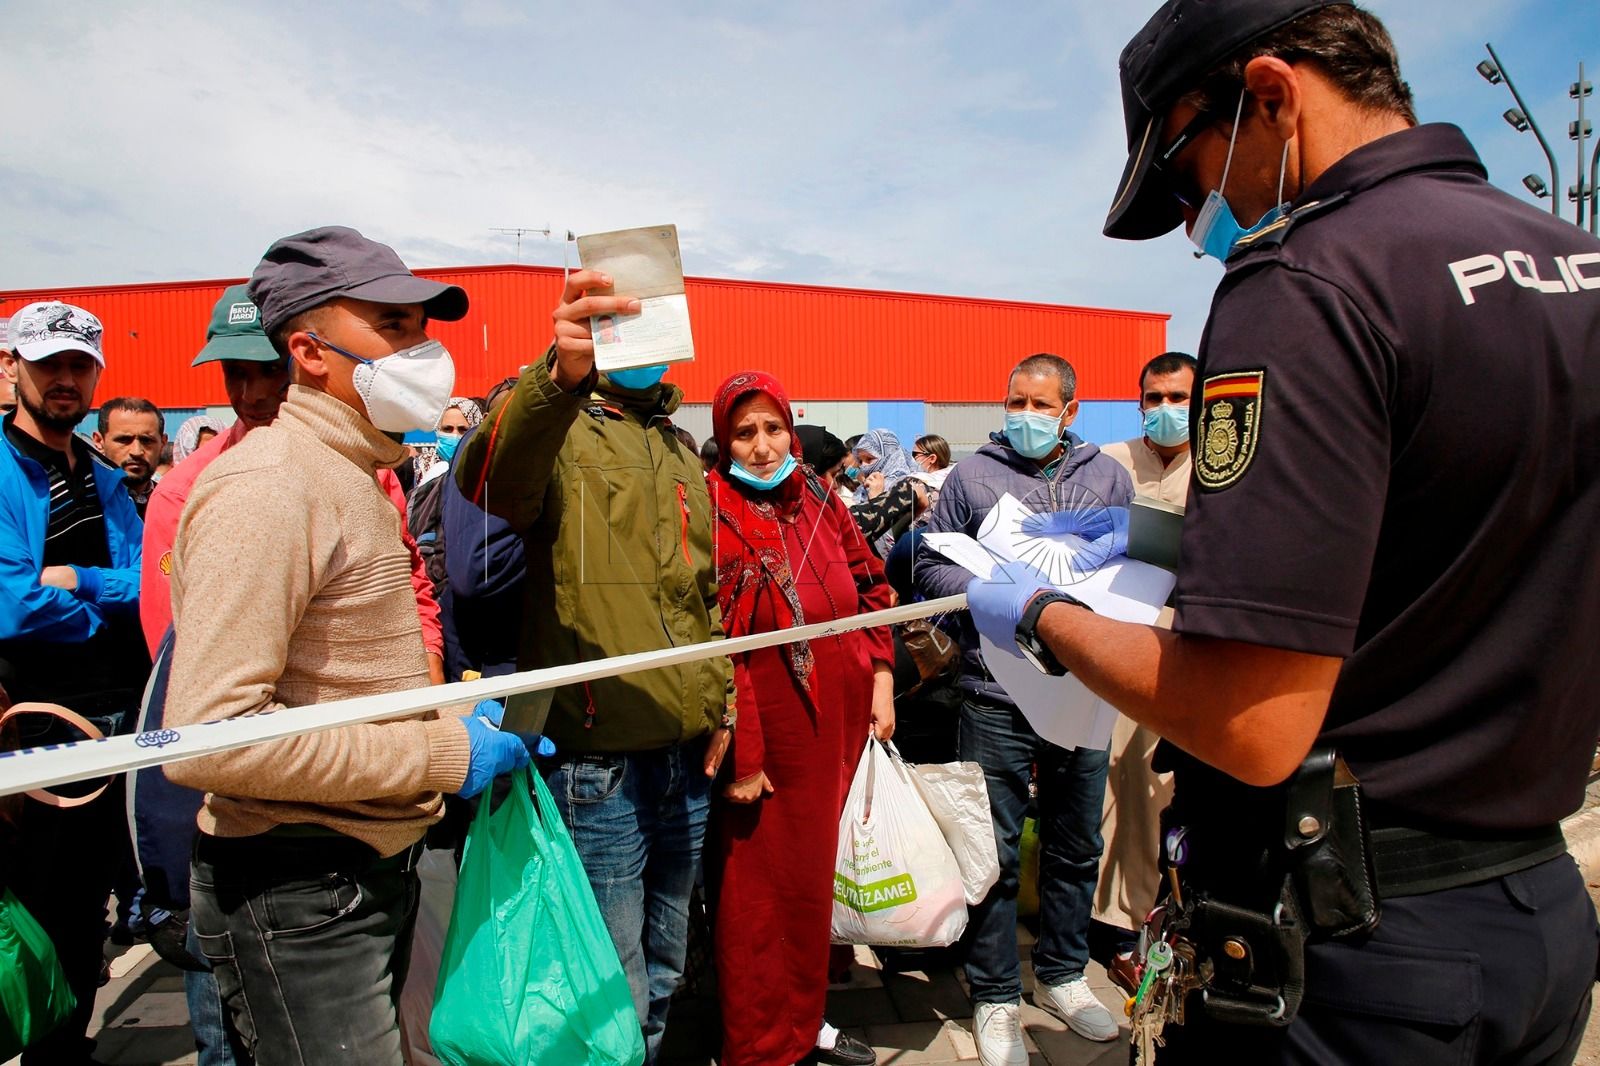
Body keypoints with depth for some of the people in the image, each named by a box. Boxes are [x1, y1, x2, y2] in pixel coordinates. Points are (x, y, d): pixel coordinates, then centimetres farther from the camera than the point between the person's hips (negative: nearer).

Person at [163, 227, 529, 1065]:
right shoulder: (267, 484, -19)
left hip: (371, 870, 9)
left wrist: (451, 710, 4)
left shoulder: (354, 477, 13)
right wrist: (439, 753, -21)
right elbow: (207, 738, -27)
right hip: (298, 899, -9)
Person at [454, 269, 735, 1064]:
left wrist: (719, 700, 13)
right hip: (594, 756, -7)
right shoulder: (548, 425, -6)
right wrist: (560, 374, -49)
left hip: (685, 757, 7)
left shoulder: (678, 449, 17)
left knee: (662, 976, 22)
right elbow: (489, 480, -32)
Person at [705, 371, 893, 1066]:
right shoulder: (714, 513, -13)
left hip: (839, 723, 7)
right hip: (768, 732, -6)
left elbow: (870, 587, 15)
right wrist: (741, 755, -20)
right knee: (762, 891, 7)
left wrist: (881, 679, 5)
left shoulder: (817, 500, 7)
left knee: (813, 877, 20)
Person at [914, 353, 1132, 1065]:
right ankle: (996, 997, 22)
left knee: (1076, 845, 16)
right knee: (996, 852, 5)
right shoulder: (972, 476, 2)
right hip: (996, 692, -3)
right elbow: (930, 562, 3)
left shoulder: (1108, 478, 9)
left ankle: (1061, 974, 36)